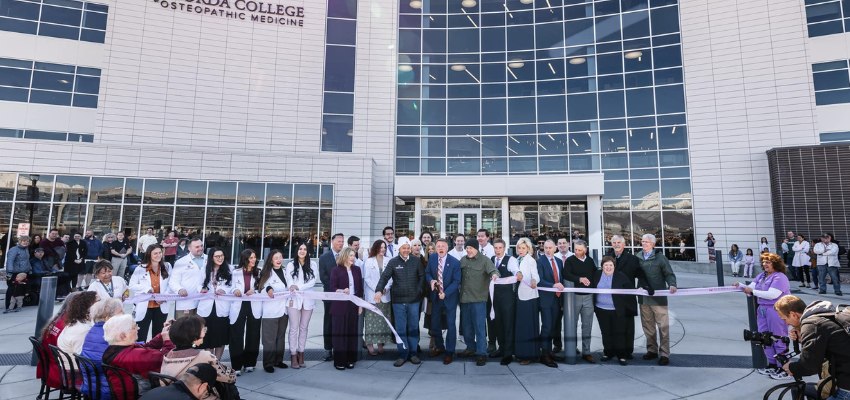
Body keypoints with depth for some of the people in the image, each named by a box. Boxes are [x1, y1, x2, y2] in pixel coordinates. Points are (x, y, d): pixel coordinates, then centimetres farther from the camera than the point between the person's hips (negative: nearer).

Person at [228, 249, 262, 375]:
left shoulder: (258, 273, 6)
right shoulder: (236, 272, 4)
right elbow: (231, 287, 5)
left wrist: (254, 292, -16)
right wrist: (234, 291, -16)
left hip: (254, 307, 1)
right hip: (238, 306, -1)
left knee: (252, 336, 9)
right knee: (236, 336, -2)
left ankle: (249, 363, 22)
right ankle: (236, 366, 6)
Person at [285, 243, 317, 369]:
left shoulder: (312, 264, 4)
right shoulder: (291, 265, 4)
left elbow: (313, 281, -4)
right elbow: (289, 282, -1)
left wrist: (298, 287, -14)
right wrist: (291, 297, -12)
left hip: (308, 300, 1)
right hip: (294, 299, -1)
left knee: (304, 328, 7)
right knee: (294, 328, 0)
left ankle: (301, 355, 16)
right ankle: (293, 357, 6)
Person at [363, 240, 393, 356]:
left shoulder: (388, 261, 6)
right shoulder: (369, 261, 0)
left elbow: (391, 277, 6)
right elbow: (367, 278, -2)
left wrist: (386, 288, -9)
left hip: (385, 295, 3)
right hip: (371, 295, -2)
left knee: (383, 320, 5)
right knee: (371, 320, -3)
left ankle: (380, 344, 12)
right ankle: (370, 344, 3)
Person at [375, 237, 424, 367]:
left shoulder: (416, 261, 3)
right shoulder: (393, 262, 0)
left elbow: (422, 276, 6)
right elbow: (384, 277, -8)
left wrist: (419, 290, -2)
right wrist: (379, 290, -23)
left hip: (414, 300, 1)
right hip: (398, 301, -1)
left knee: (413, 328, 8)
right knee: (400, 329, 4)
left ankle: (412, 353, 21)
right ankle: (403, 354, 16)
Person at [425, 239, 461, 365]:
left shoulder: (455, 262, -15)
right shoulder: (432, 258, -4)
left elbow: (456, 281, -14)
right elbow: (427, 273, 6)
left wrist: (445, 293, -24)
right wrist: (431, 281, -16)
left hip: (450, 297, -4)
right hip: (436, 297, 4)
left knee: (450, 325, 4)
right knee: (434, 324, 13)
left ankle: (449, 352, 19)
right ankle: (439, 347, 35)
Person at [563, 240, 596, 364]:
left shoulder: (590, 261, 10)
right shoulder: (570, 261, -1)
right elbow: (566, 275, -15)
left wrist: (590, 282, 0)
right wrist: (579, 279, -25)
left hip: (588, 296, 3)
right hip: (574, 296, -3)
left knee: (587, 326, 6)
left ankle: (586, 352, 15)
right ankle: (570, 350, 16)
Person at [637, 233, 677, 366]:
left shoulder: (660, 258, -5)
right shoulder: (638, 257, 6)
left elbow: (669, 274, -4)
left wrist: (672, 284, -21)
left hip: (658, 297, -4)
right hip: (643, 297, 4)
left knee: (663, 326, 1)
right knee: (647, 325, 13)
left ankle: (664, 354, 9)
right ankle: (652, 350, 26)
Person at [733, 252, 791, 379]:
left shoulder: (780, 277, -14)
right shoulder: (761, 276, 12)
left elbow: (772, 294, -23)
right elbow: (751, 287, 7)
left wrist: (752, 291, -20)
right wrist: (740, 285, -11)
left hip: (776, 311, -9)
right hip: (763, 310, 9)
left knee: (779, 340, -1)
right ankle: (772, 365, 28)